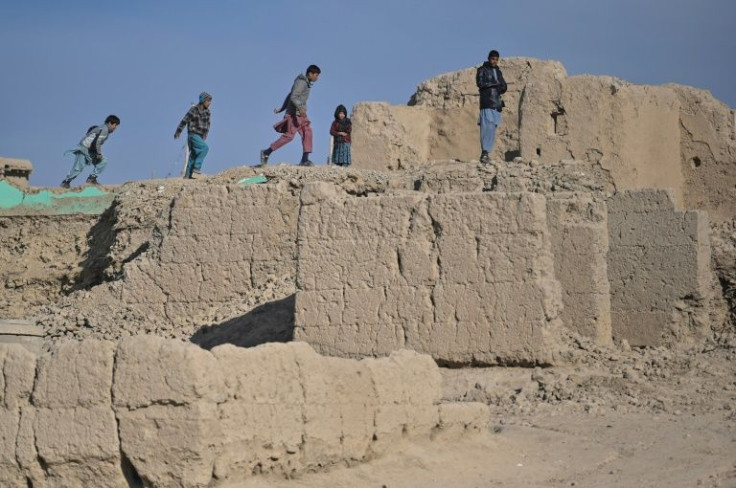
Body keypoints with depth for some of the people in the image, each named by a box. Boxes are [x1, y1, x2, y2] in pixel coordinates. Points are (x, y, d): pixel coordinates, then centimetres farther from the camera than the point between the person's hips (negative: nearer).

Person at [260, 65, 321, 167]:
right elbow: (293, 97, -24)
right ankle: (266, 152, -1)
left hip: (300, 114, 10)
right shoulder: (301, 82, -13)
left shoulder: (305, 83, 18)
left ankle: (304, 159, -9)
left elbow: (290, 96, 24)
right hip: (294, 113, -10)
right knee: (289, 136, -9)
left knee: (307, 133, -4)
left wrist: (282, 109, 27)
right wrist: (300, 108, -38)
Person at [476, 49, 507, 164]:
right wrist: (495, 83, -9)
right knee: (487, 127, -16)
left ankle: (486, 152, 5)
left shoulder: (498, 71, 21)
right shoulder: (482, 70, 4)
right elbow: (480, 83, -11)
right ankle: (484, 152, -21)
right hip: (486, 103, -6)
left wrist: (500, 88, -7)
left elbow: (504, 87, 16)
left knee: (493, 129, 3)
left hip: (496, 104, 6)